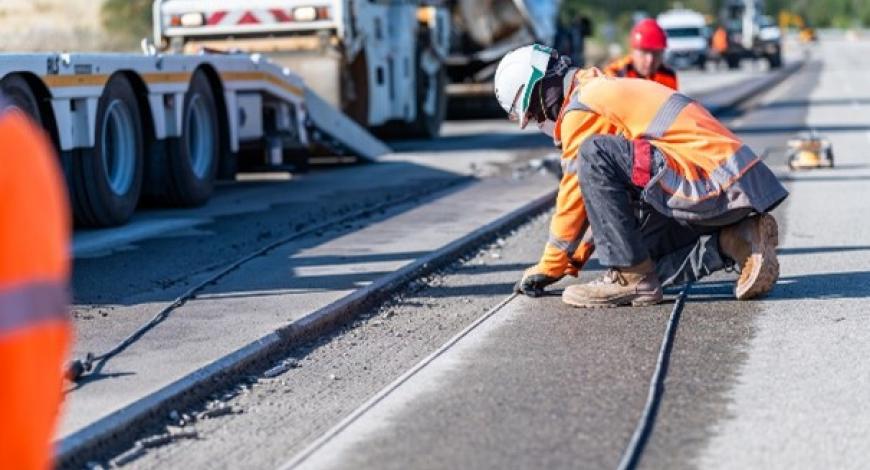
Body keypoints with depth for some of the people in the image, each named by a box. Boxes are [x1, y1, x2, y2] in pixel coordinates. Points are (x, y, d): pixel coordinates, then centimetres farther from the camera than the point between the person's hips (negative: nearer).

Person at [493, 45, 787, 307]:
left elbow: (573, 198, -1)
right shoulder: (609, 90, 25)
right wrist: (573, 260, 30)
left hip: (712, 185, -10)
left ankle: (630, 277, -14)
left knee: (594, 154, -17)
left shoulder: (581, 109, -5)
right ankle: (737, 241, 5)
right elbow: (611, 193, 30)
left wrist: (549, 268, 11)